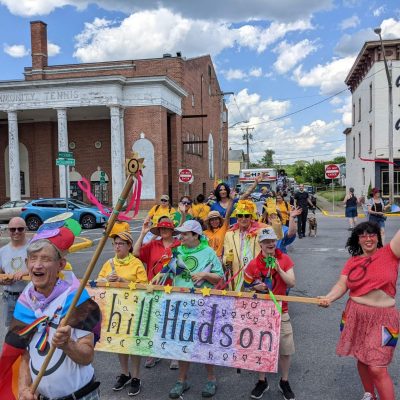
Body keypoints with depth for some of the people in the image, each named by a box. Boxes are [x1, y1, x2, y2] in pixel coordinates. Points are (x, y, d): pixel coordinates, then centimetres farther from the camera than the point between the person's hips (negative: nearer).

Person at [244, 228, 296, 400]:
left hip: (280, 311, 0)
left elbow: (292, 283, -10)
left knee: (285, 348, 6)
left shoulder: (284, 259, -4)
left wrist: (279, 269, -21)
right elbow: (246, 287, 3)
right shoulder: (253, 264, -7)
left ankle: (284, 382, 27)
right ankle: (262, 381, 29)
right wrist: (256, 287, -17)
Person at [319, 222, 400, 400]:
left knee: (377, 368, -7)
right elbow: (342, 285, -3)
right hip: (355, 316, 4)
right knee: (362, 359, 18)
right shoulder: (352, 261, 5)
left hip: (381, 319, -4)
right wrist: (328, 298, -22)